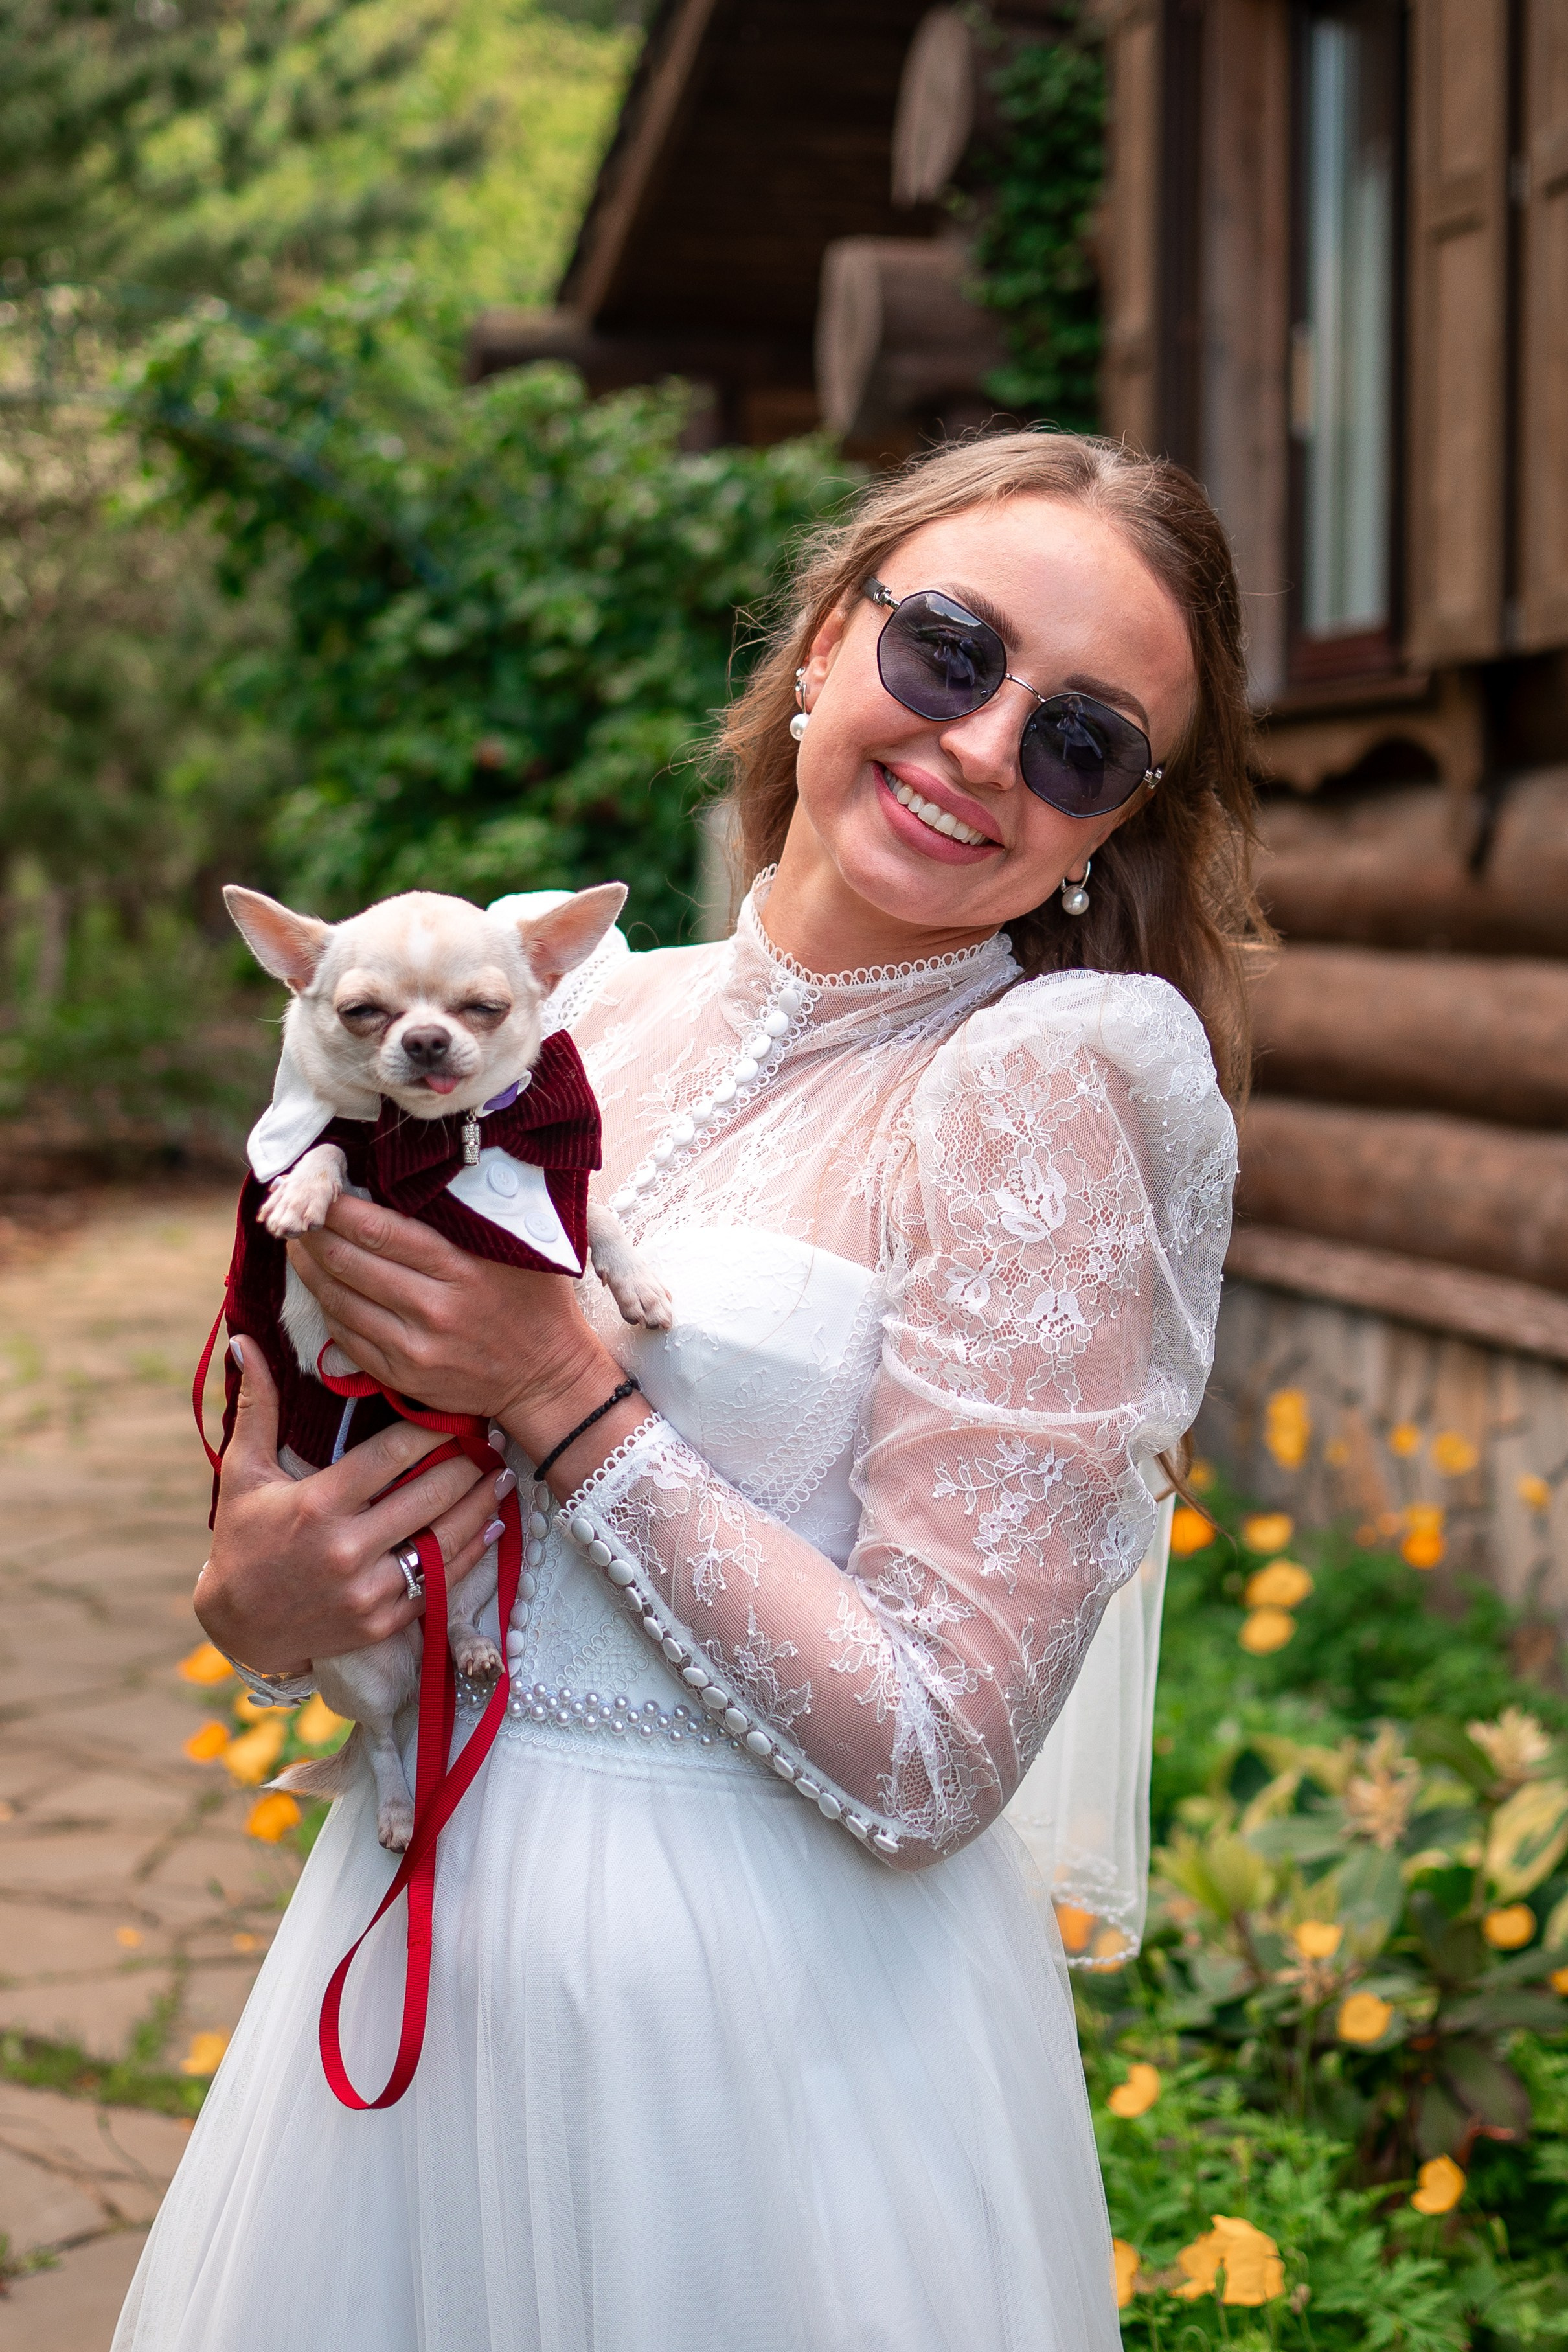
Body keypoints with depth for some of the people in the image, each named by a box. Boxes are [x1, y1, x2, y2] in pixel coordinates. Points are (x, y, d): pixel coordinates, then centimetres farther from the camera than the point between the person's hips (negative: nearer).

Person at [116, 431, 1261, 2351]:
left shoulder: (1042, 1084, -16)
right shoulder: (597, 1008, 1)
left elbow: (930, 1761, -20)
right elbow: (368, 1460, 10)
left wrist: (568, 1399, -20)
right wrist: (254, 1599, -11)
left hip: (773, 2023, -5)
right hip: (420, 1934, 6)